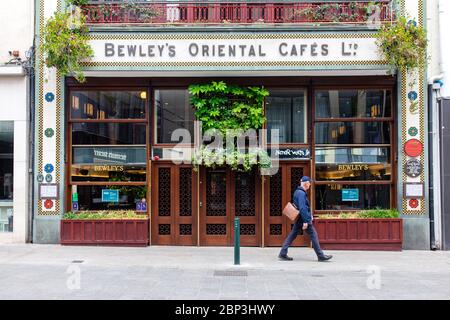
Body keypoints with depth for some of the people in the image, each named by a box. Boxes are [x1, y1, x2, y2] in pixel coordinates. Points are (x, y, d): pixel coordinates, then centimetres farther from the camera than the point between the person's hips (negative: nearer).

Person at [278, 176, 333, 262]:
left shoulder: (297, 191, 14)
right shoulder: (301, 193, -17)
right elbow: (302, 208, -23)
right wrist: (305, 221, -24)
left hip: (299, 219, 10)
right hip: (304, 218, -10)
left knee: (292, 235, 9)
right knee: (313, 235, -2)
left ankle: (283, 253, 9)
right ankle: (320, 255, 4)